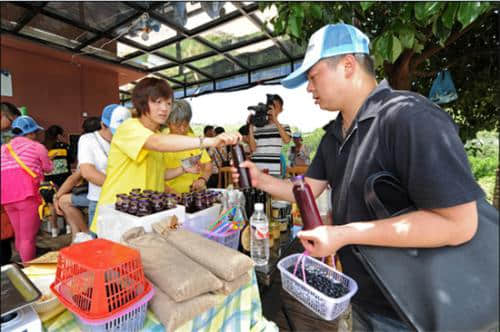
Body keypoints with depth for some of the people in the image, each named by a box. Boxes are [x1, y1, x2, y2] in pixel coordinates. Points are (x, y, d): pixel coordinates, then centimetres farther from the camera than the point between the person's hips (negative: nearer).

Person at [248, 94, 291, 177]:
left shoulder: (284, 127, 8)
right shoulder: (257, 128, 10)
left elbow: (287, 140, -13)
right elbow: (253, 148, 3)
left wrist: (275, 119, -13)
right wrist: (250, 127, -2)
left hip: (274, 171, -1)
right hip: (256, 170, 2)